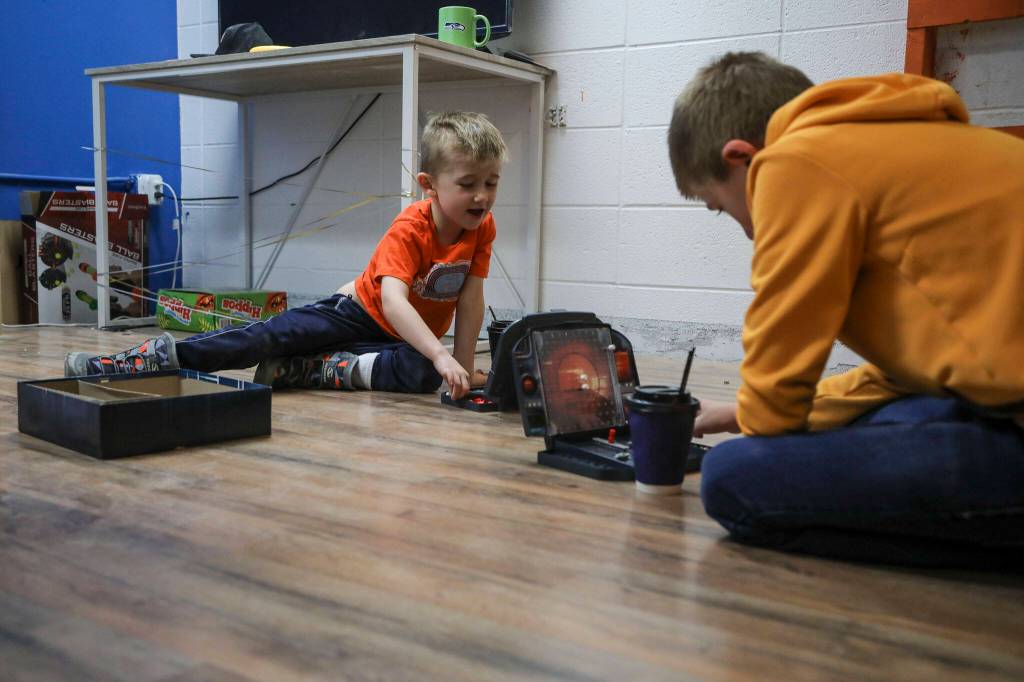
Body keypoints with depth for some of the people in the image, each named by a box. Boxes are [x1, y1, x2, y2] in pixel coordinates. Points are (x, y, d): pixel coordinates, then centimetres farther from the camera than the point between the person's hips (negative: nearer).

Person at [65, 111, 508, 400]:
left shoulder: (482, 228, -13)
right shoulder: (409, 229, -26)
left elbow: (471, 300, -9)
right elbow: (392, 301, -41)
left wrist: (463, 367, -16)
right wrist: (441, 356, -54)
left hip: (412, 337, 3)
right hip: (363, 312, -3)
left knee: (424, 375, -33)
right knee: (272, 334, -20)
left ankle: (308, 369, -25)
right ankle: (148, 360, -20)